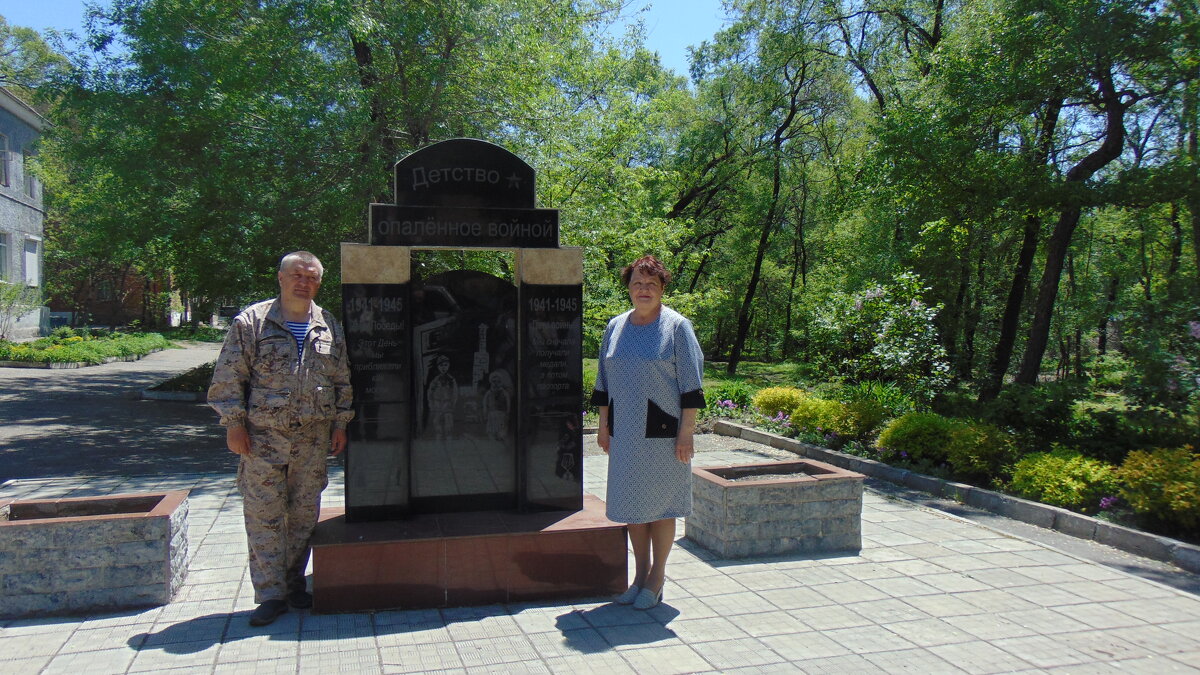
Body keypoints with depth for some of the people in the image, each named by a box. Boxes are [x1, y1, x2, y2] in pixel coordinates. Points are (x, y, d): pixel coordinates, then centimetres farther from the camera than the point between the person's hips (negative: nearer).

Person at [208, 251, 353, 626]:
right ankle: (271, 593, 9)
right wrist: (234, 423, -6)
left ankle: (294, 584, 24)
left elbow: (342, 381, 15)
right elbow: (229, 377, -1)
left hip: (313, 439, 3)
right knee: (264, 514, 0)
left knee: (304, 513, 10)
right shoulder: (252, 322, 0)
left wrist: (339, 423, 10)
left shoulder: (329, 328, 10)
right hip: (263, 438, -3)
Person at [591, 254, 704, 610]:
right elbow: (603, 381, 14)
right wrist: (603, 425, 10)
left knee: (660, 502, 3)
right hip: (625, 431, 4)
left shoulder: (676, 326, -4)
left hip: (662, 431, -4)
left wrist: (687, 431, -12)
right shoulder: (615, 327, 9)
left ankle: (657, 578, 17)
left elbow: (690, 383, -7)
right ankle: (641, 573, 24)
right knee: (631, 502, 10)